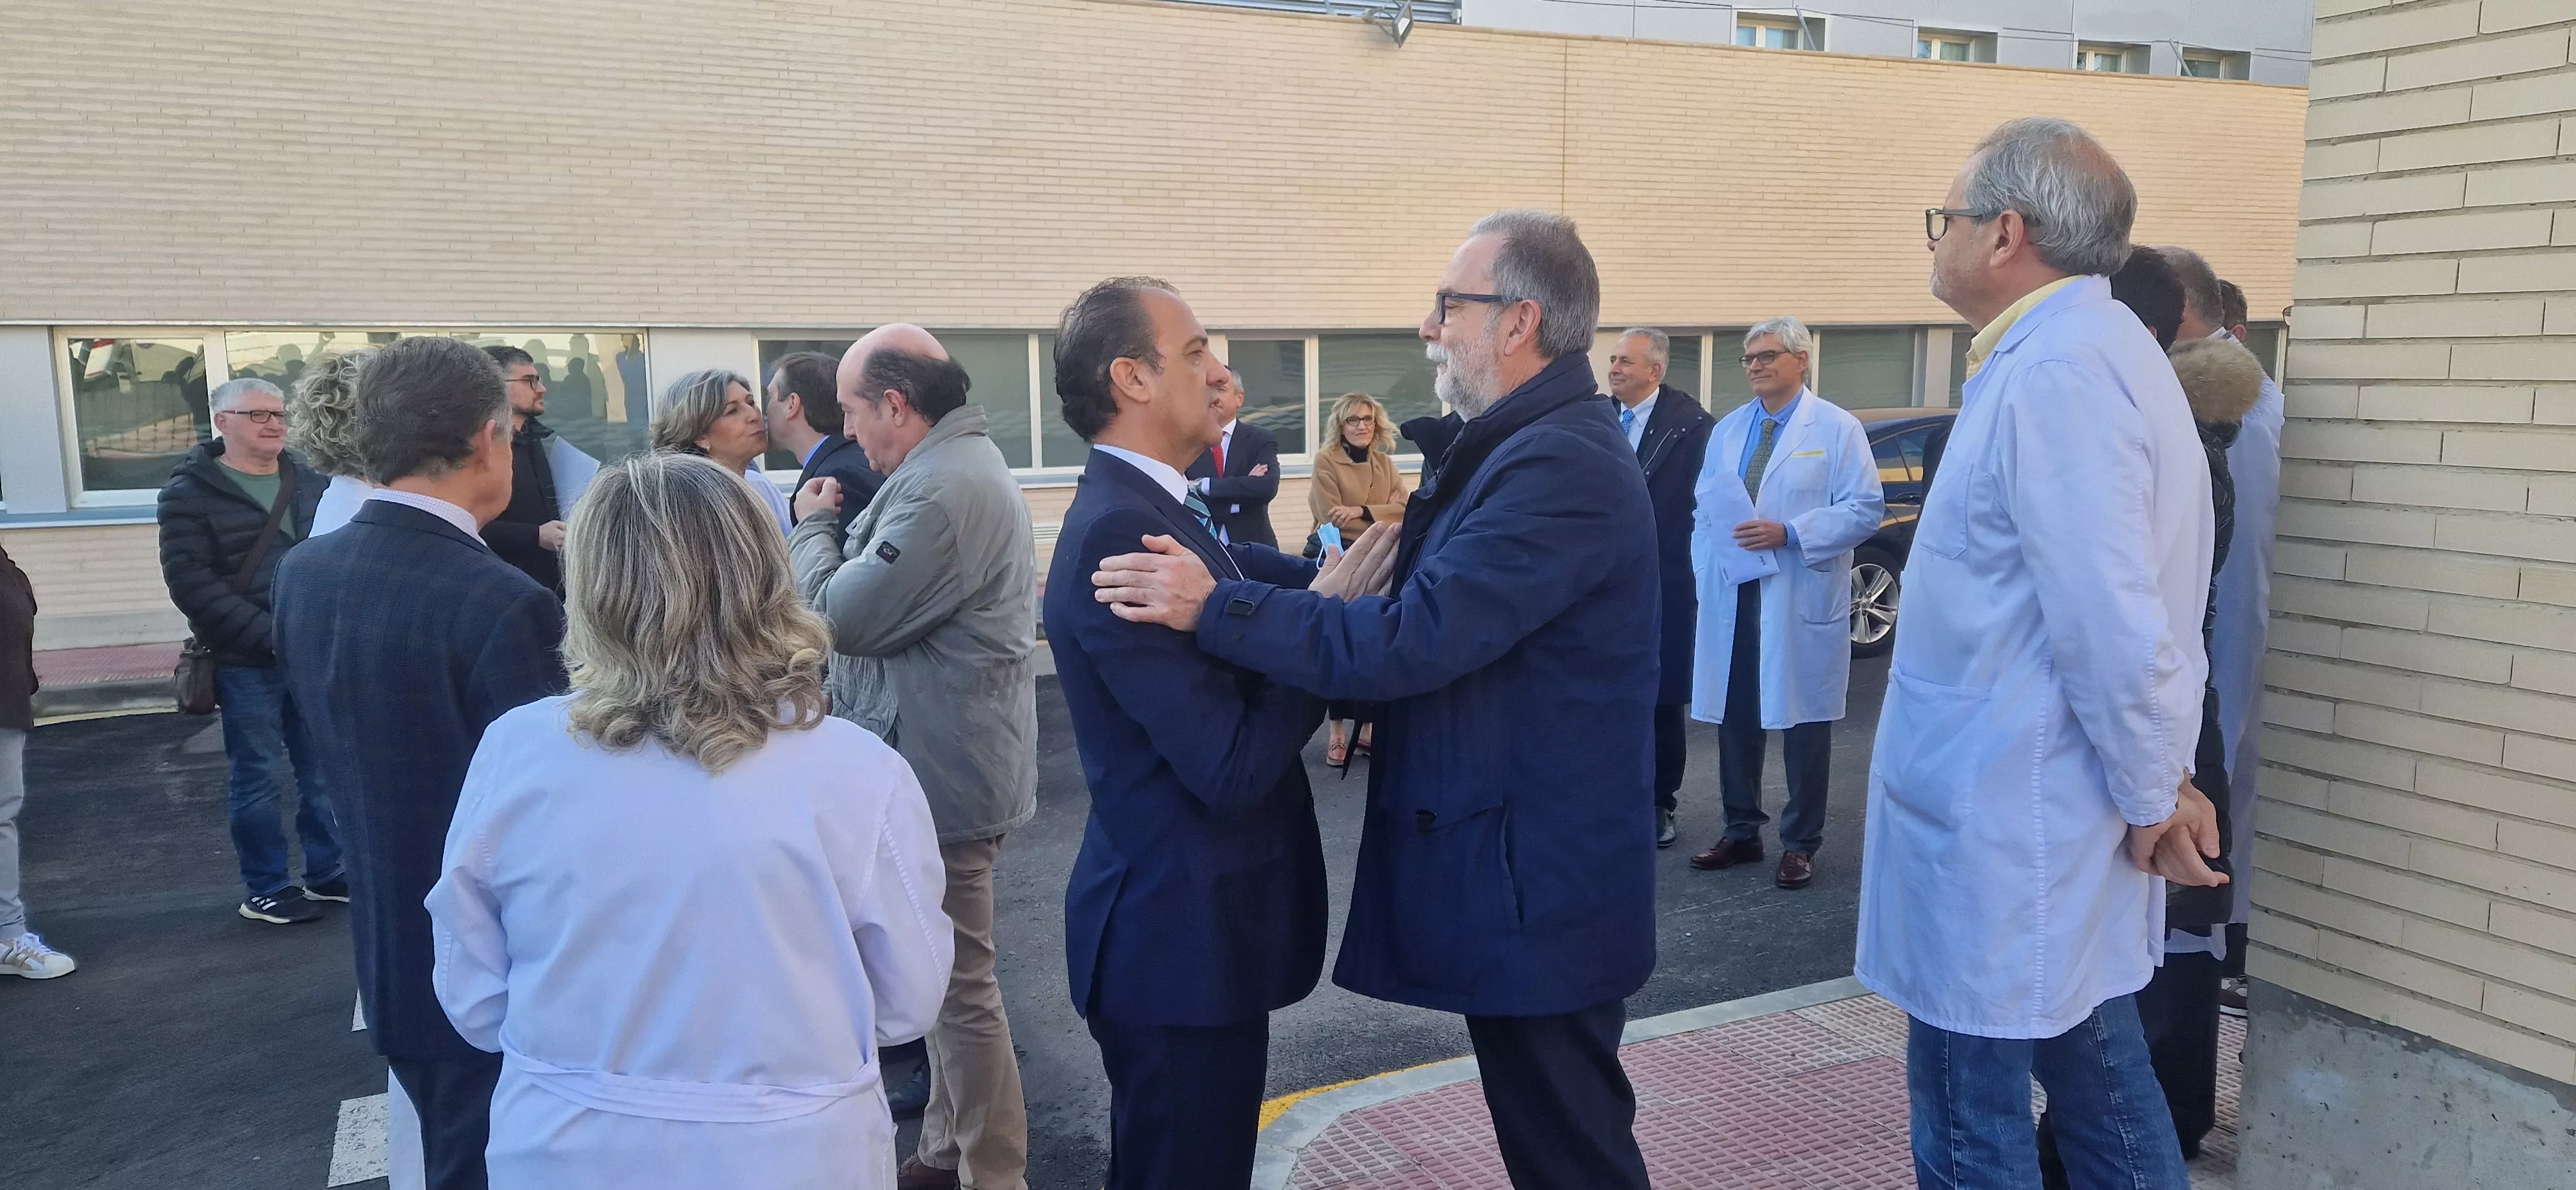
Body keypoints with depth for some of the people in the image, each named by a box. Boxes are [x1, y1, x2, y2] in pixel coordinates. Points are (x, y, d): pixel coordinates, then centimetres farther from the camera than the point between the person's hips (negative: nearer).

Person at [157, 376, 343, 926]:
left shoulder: (312, 481, 10)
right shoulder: (191, 492, -4)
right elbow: (191, 580, -12)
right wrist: (268, 633, -19)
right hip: (246, 661, -4)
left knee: (323, 768, 11)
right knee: (260, 775, 3)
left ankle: (326, 872, 25)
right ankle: (266, 889, 15)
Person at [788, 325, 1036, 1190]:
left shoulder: (941, 488, -24)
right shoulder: (964, 462, 12)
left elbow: (840, 616, -21)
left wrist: (814, 525, -5)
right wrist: (839, 529, 4)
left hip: (945, 770, -11)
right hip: (951, 758, 11)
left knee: (959, 985, 1)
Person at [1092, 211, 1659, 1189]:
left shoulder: (1560, 465, -23)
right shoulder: (1528, 446, 11)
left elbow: (1410, 643, -29)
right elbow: (1419, 598, 10)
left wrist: (1215, 606, -22)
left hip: (1538, 888, -10)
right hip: (1523, 874, 10)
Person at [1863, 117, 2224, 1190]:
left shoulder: (2055, 370, -21)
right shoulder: (2090, 348, 11)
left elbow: (2113, 619, -25)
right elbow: (2112, 603, 13)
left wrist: (2156, 800, -12)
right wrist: (2155, 787, 14)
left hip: (2002, 830, -10)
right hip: (2061, 814, 10)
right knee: (2103, 1094, 20)